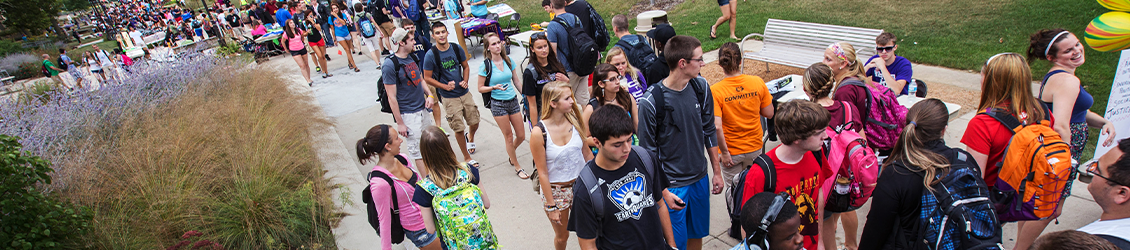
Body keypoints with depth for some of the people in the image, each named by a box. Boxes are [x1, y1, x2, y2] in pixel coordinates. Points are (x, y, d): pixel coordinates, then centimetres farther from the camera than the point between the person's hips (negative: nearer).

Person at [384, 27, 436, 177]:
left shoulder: (412, 57, 6)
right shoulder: (390, 65, -17)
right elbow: (392, 97, -17)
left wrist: (429, 95, 2)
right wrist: (400, 123, -16)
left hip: (423, 109, 8)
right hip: (408, 114, -8)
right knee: (417, 149, 2)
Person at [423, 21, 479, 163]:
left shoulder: (457, 49, -1)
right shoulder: (431, 55, -13)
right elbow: (427, 78, -6)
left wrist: (465, 81, -6)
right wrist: (445, 86, -17)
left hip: (464, 93, 4)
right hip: (449, 97, -4)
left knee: (474, 122, 11)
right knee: (459, 129, 0)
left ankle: (470, 137, 47)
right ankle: (467, 158, 19)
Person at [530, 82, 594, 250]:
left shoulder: (575, 120, -9)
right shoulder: (539, 132, -21)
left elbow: (586, 153, 4)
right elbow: (542, 173, -15)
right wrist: (551, 206, -11)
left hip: (580, 184, 3)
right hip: (555, 190, -3)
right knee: (562, 236, 17)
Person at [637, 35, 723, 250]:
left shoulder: (701, 87, -4)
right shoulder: (651, 101, -21)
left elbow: (709, 132, 7)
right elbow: (648, 152, -13)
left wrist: (717, 171, 10)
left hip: (700, 178, 5)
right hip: (671, 185, -5)